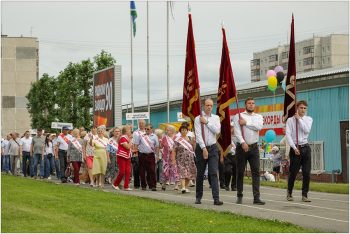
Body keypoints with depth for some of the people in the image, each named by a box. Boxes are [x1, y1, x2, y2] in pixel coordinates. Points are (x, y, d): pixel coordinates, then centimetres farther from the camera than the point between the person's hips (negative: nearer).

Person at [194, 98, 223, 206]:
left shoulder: (216, 118, 9)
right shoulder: (198, 119, -1)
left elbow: (217, 130, -7)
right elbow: (198, 134, -9)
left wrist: (207, 122, -10)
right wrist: (204, 148, -18)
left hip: (213, 147, 1)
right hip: (201, 148, -1)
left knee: (213, 173, -8)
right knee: (200, 174, 7)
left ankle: (216, 198, -14)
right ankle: (198, 197, 19)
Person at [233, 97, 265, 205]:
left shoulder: (258, 117, 12)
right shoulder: (238, 116, 3)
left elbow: (259, 127, -10)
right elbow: (237, 131, -10)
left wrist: (246, 123, -10)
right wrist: (243, 142, -23)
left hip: (254, 147, 2)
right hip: (241, 147, -2)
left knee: (256, 172, -6)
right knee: (240, 172, 4)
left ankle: (256, 197, -8)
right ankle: (239, 196, 16)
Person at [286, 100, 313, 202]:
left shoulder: (308, 119, 8)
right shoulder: (290, 120, 2)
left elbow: (307, 130, -10)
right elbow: (288, 134, -6)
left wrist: (299, 119, -9)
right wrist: (294, 147, -14)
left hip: (305, 148, 2)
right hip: (295, 148, -2)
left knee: (306, 173, -2)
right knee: (293, 173, 3)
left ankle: (304, 195, 6)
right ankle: (289, 193, 21)